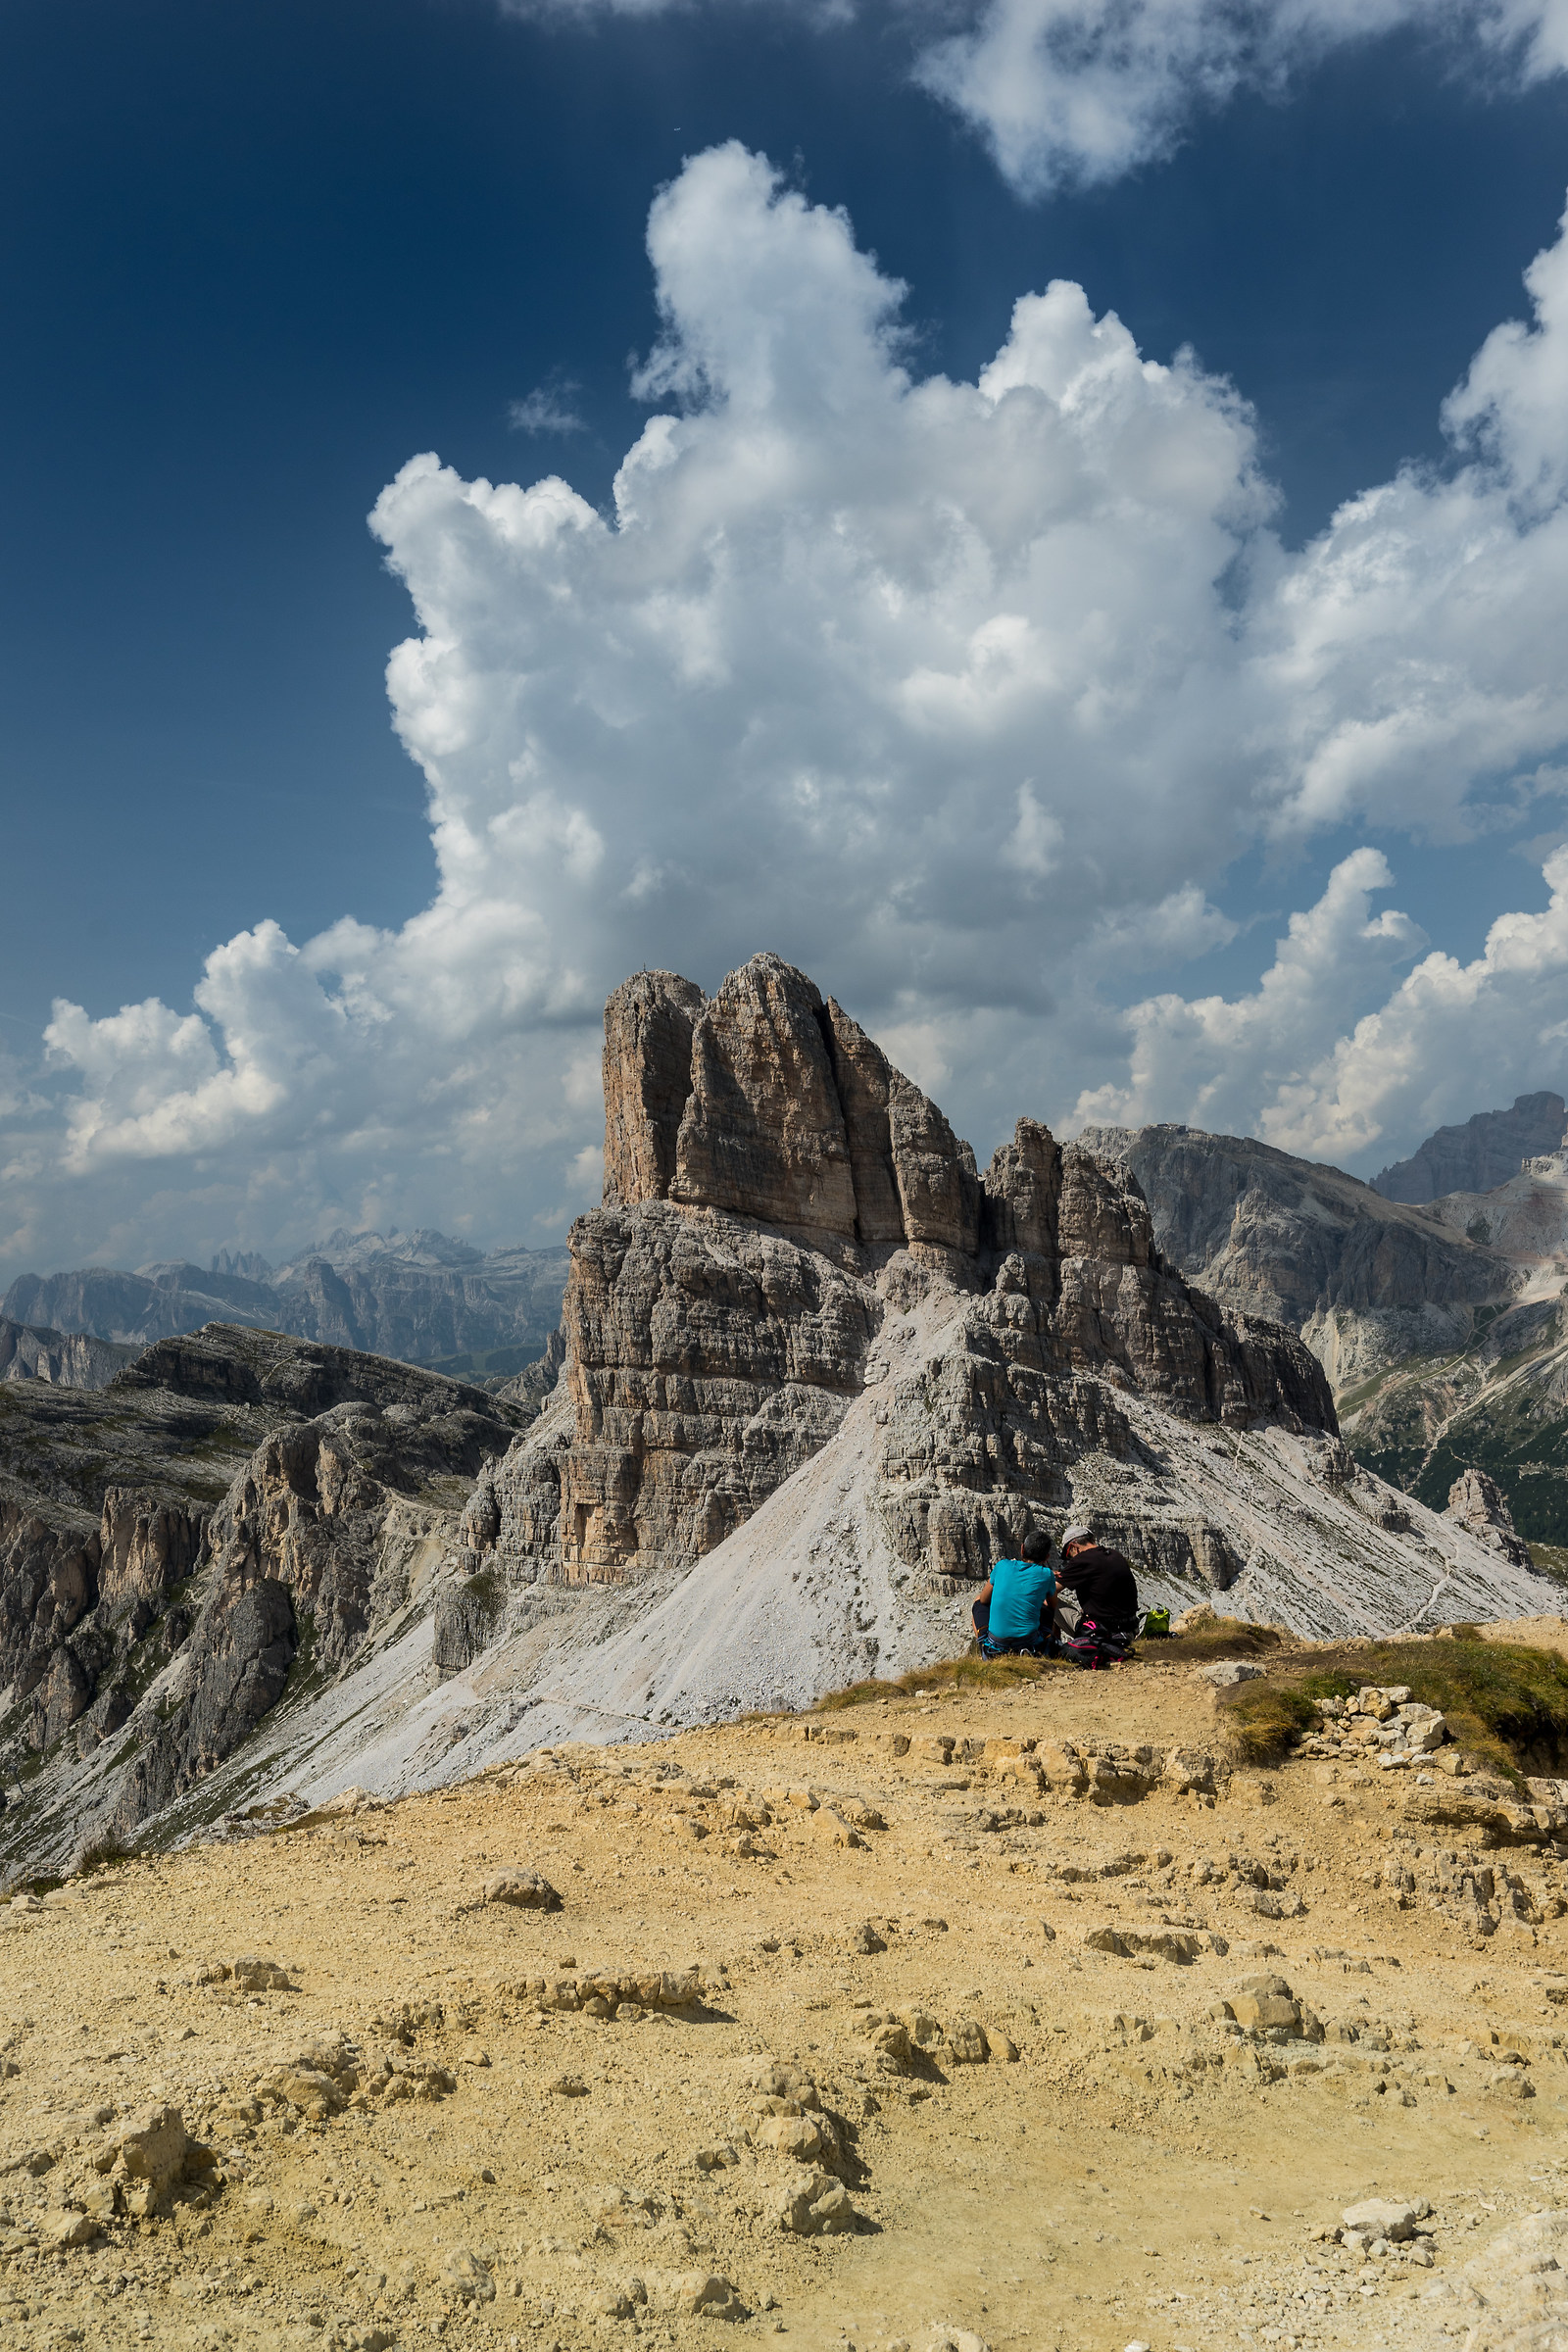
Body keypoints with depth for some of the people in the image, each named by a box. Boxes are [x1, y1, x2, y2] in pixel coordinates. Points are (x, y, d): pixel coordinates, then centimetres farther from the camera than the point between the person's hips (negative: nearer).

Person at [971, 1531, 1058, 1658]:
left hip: (995, 1646, 0)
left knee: (978, 1601, 30)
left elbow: (984, 1599, 14)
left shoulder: (1002, 1566, 1)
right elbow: (1053, 1606, 18)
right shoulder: (1046, 1575, -2)